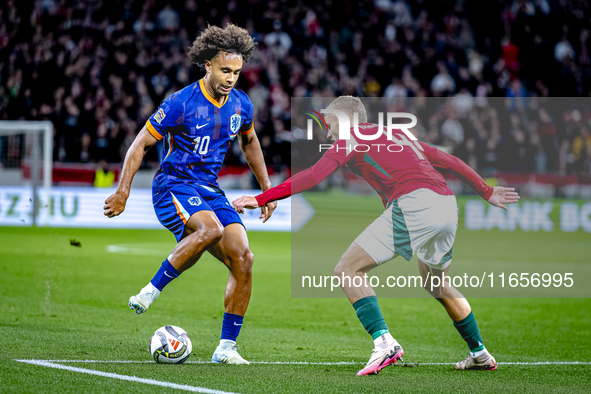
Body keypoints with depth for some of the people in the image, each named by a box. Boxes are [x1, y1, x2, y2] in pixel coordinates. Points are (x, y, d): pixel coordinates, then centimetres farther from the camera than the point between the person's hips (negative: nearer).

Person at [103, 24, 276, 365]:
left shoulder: (241, 105, 5)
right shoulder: (181, 103, -13)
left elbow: (249, 143, 25)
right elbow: (141, 143, -8)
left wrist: (267, 189, 24)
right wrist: (124, 190, -15)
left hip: (210, 190, 6)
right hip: (173, 186, -6)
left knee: (243, 259, -12)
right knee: (211, 229, -37)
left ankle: (227, 347, -5)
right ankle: (152, 291, -25)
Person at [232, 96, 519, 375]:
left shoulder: (351, 138, 10)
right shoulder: (399, 135, 31)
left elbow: (313, 176, -3)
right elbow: (450, 161, 33)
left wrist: (261, 199, -5)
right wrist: (486, 192, 43)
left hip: (413, 204, -8)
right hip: (448, 206, 8)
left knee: (348, 270, -3)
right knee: (434, 281, 31)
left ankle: (384, 342, -20)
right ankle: (480, 355, 36)